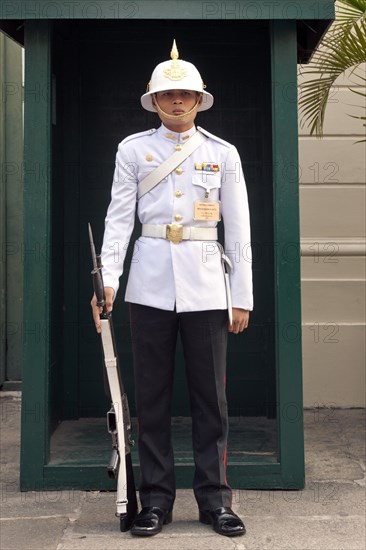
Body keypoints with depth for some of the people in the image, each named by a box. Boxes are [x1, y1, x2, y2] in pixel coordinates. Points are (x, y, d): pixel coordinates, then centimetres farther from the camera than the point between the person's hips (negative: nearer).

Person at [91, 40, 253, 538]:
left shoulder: (223, 154, 8)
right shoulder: (133, 149, 8)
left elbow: (238, 230, 6)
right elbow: (119, 217, 3)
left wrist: (242, 298, 1)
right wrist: (108, 279, -9)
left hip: (206, 285, 0)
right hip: (150, 283, 0)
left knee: (210, 394, 4)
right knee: (152, 395, 6)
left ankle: (214, 499, 16)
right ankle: (156, 499, 18)